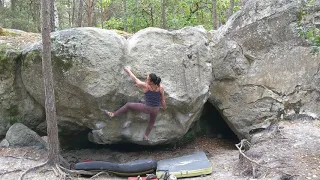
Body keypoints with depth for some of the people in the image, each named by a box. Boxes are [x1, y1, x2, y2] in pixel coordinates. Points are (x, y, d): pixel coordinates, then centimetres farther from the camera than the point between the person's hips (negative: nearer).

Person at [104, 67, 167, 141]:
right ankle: (146, 136, 51)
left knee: (128, 105, 14)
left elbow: (135, 79, -9)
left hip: (147, 108, -3)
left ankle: (113, 114, 23)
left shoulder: (145, 86, -24)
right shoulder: (161, 88, -18)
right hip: (156, 109, 3)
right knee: (152, 122, 34)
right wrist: (164, 107, 19)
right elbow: (163, 100, -4)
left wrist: (129, 71, 8)